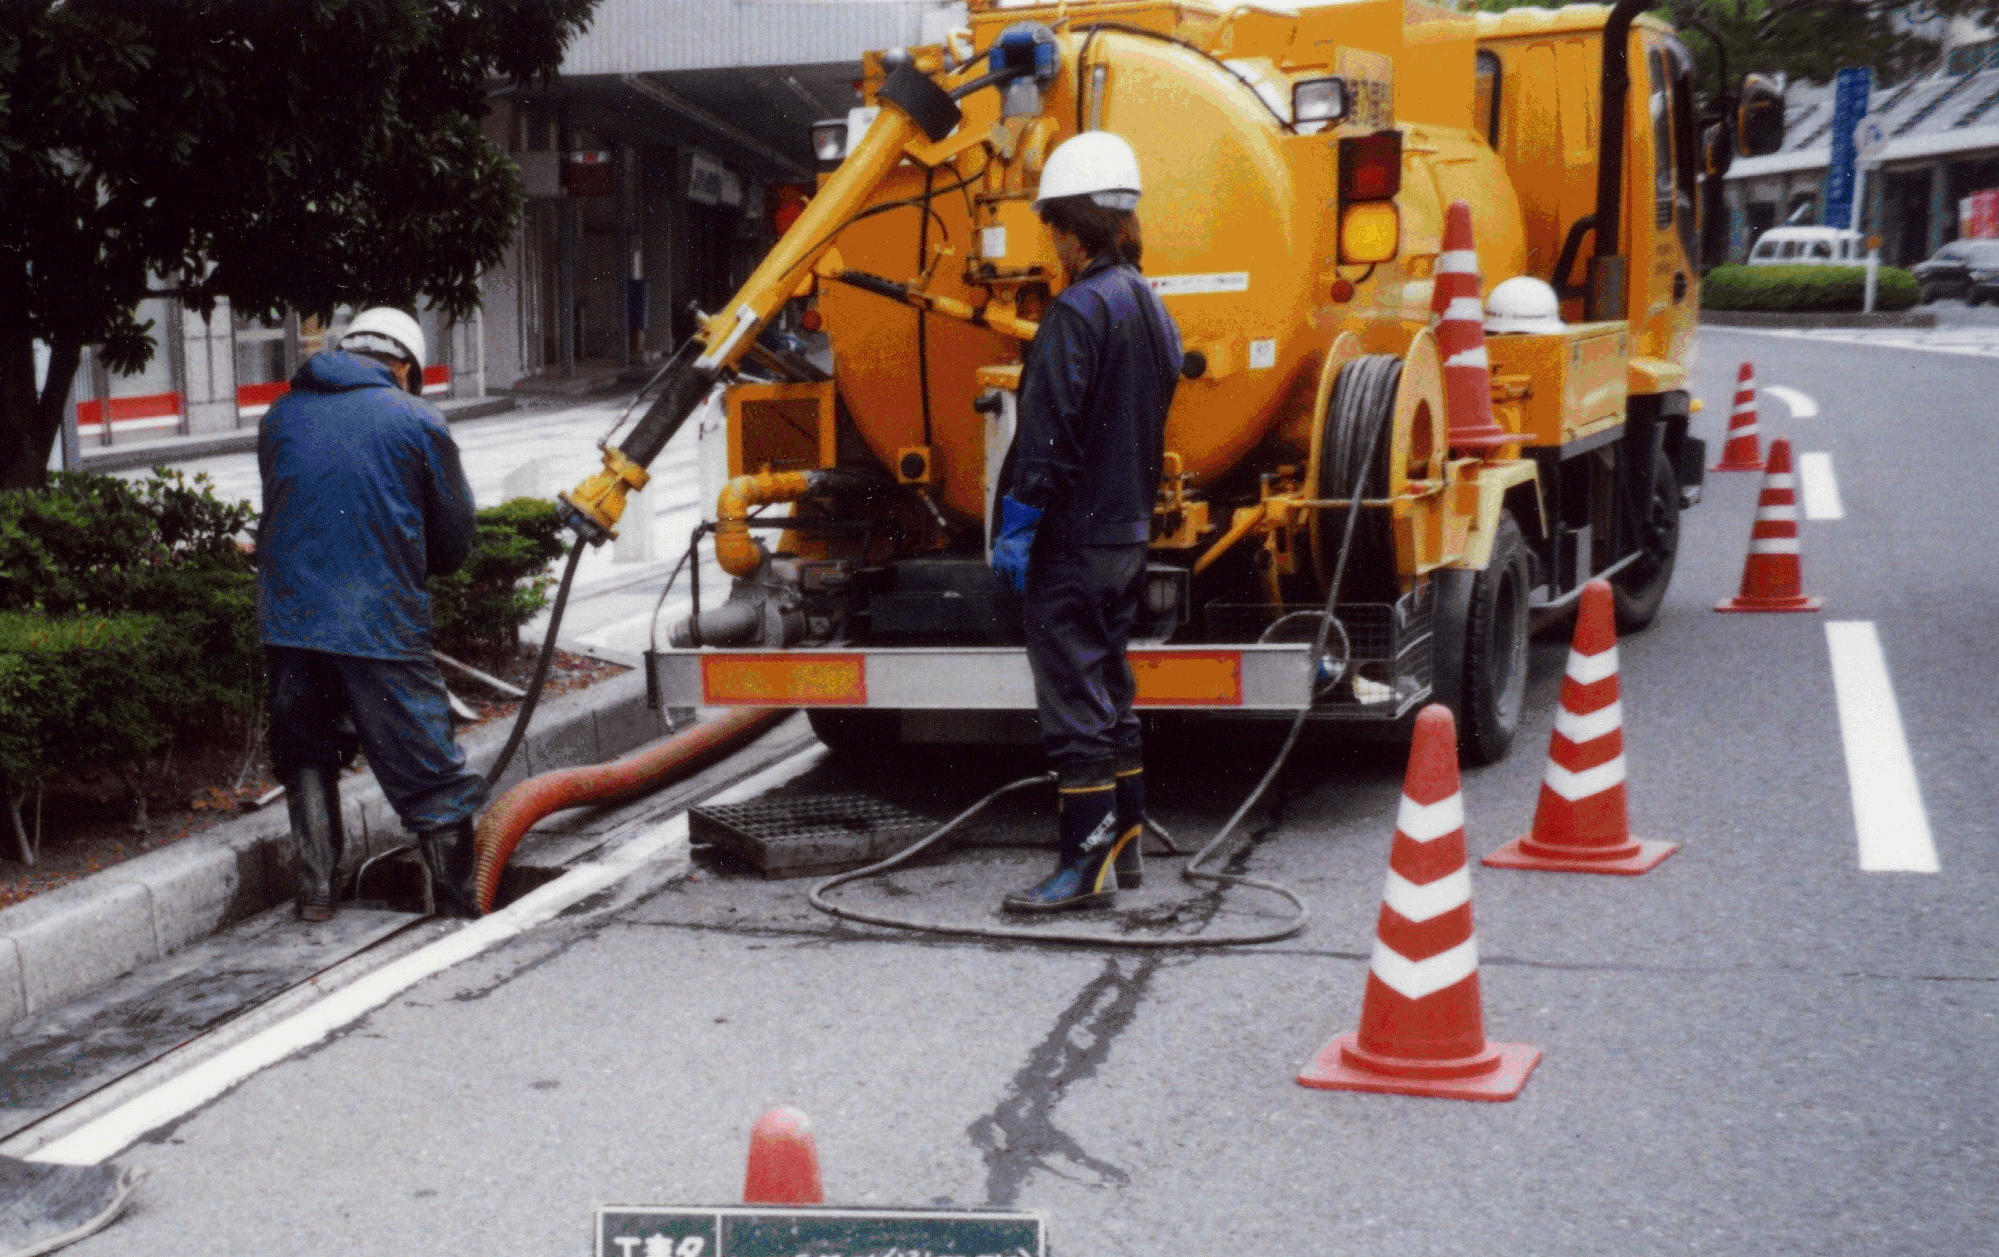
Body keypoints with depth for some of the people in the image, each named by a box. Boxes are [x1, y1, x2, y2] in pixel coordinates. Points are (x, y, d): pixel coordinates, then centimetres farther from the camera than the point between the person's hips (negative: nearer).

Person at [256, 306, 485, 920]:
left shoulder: (280, 416, 13)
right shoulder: (416, 421, 2)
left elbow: (277, 516, 19)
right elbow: (454, 539, 6)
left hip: (288, 619, 3)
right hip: (383, 624, -3)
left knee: (305, 754, 20)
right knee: (427, 768, 5)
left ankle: (317, 888, 17)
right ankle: (462, 903, 10)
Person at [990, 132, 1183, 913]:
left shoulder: (1079, 312, -17)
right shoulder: (1153, 311, 12)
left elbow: (1050, 434, -21)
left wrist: (1018, 526, -15)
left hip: (1074, 541, -9)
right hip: (1128, 532, 9)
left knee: (1074, 700, -6)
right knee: (1108, 691, 18)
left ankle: (1085, 864, -4)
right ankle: (1122, 842, 25)